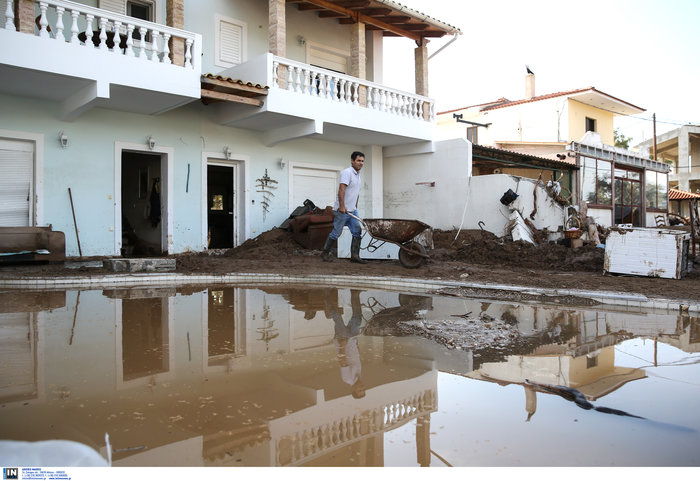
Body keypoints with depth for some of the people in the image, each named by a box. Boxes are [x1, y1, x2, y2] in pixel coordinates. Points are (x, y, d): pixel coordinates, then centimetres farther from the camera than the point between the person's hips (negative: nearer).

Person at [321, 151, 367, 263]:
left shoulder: (358, 175, 15)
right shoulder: (347, 172, -15)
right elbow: (341, 189, -23)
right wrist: (342, 206, -27)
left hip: (352, 210, 9)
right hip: (342, 210, -9)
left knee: (357, 232, 3)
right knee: (336, 233, -1)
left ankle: (354, 255, 7)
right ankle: (326, 253, 13)